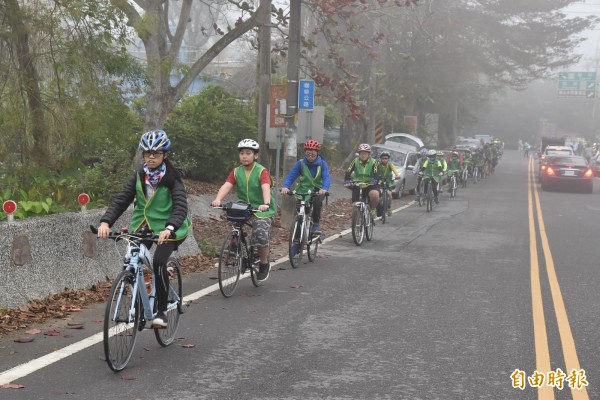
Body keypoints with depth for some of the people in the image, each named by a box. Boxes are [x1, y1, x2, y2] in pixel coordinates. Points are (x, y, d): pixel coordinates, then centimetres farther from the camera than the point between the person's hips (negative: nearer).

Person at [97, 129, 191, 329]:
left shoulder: (172, 177, -12)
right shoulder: (139, 176, 0)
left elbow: (181, 206, -25)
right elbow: (121, 200, -8)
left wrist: (169, 228, -45)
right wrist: (105, 222, -26)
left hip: (167, 228, -4)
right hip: (143, 225, 4)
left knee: (158, 262, -25)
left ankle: (162, 311, -9)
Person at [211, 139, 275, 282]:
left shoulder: (262, 171, -12)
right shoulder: (236, 172, 0)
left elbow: (266, 188, -28)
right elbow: (226, 186, -15)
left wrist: (266, 203, -47)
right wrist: (217, 199, -34)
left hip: (261, 210, -5)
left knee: (260, 236, -22)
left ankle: (264, 264, 4)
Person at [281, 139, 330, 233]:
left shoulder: (322, 163, -5)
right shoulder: (301, 163, -4)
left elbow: (326, 177, -18)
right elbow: (291, 175, -13)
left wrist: (324, 189, -39)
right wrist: (285, 187, -33)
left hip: (317, 191, -2)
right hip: (303, 191, 2)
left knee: (317, 201, -33)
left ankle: (316, 224, -17)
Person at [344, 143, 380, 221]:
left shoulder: (373, 162, -4)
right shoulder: (355, 161, -2)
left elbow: (376, 173, -16)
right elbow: (348, 172, -11)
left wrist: (374, 180, -38)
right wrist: (346, 181, -30)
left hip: (370, 185, -2)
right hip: (357, 184, 2)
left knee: (375, 194, -33)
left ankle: (373, 209, -6)